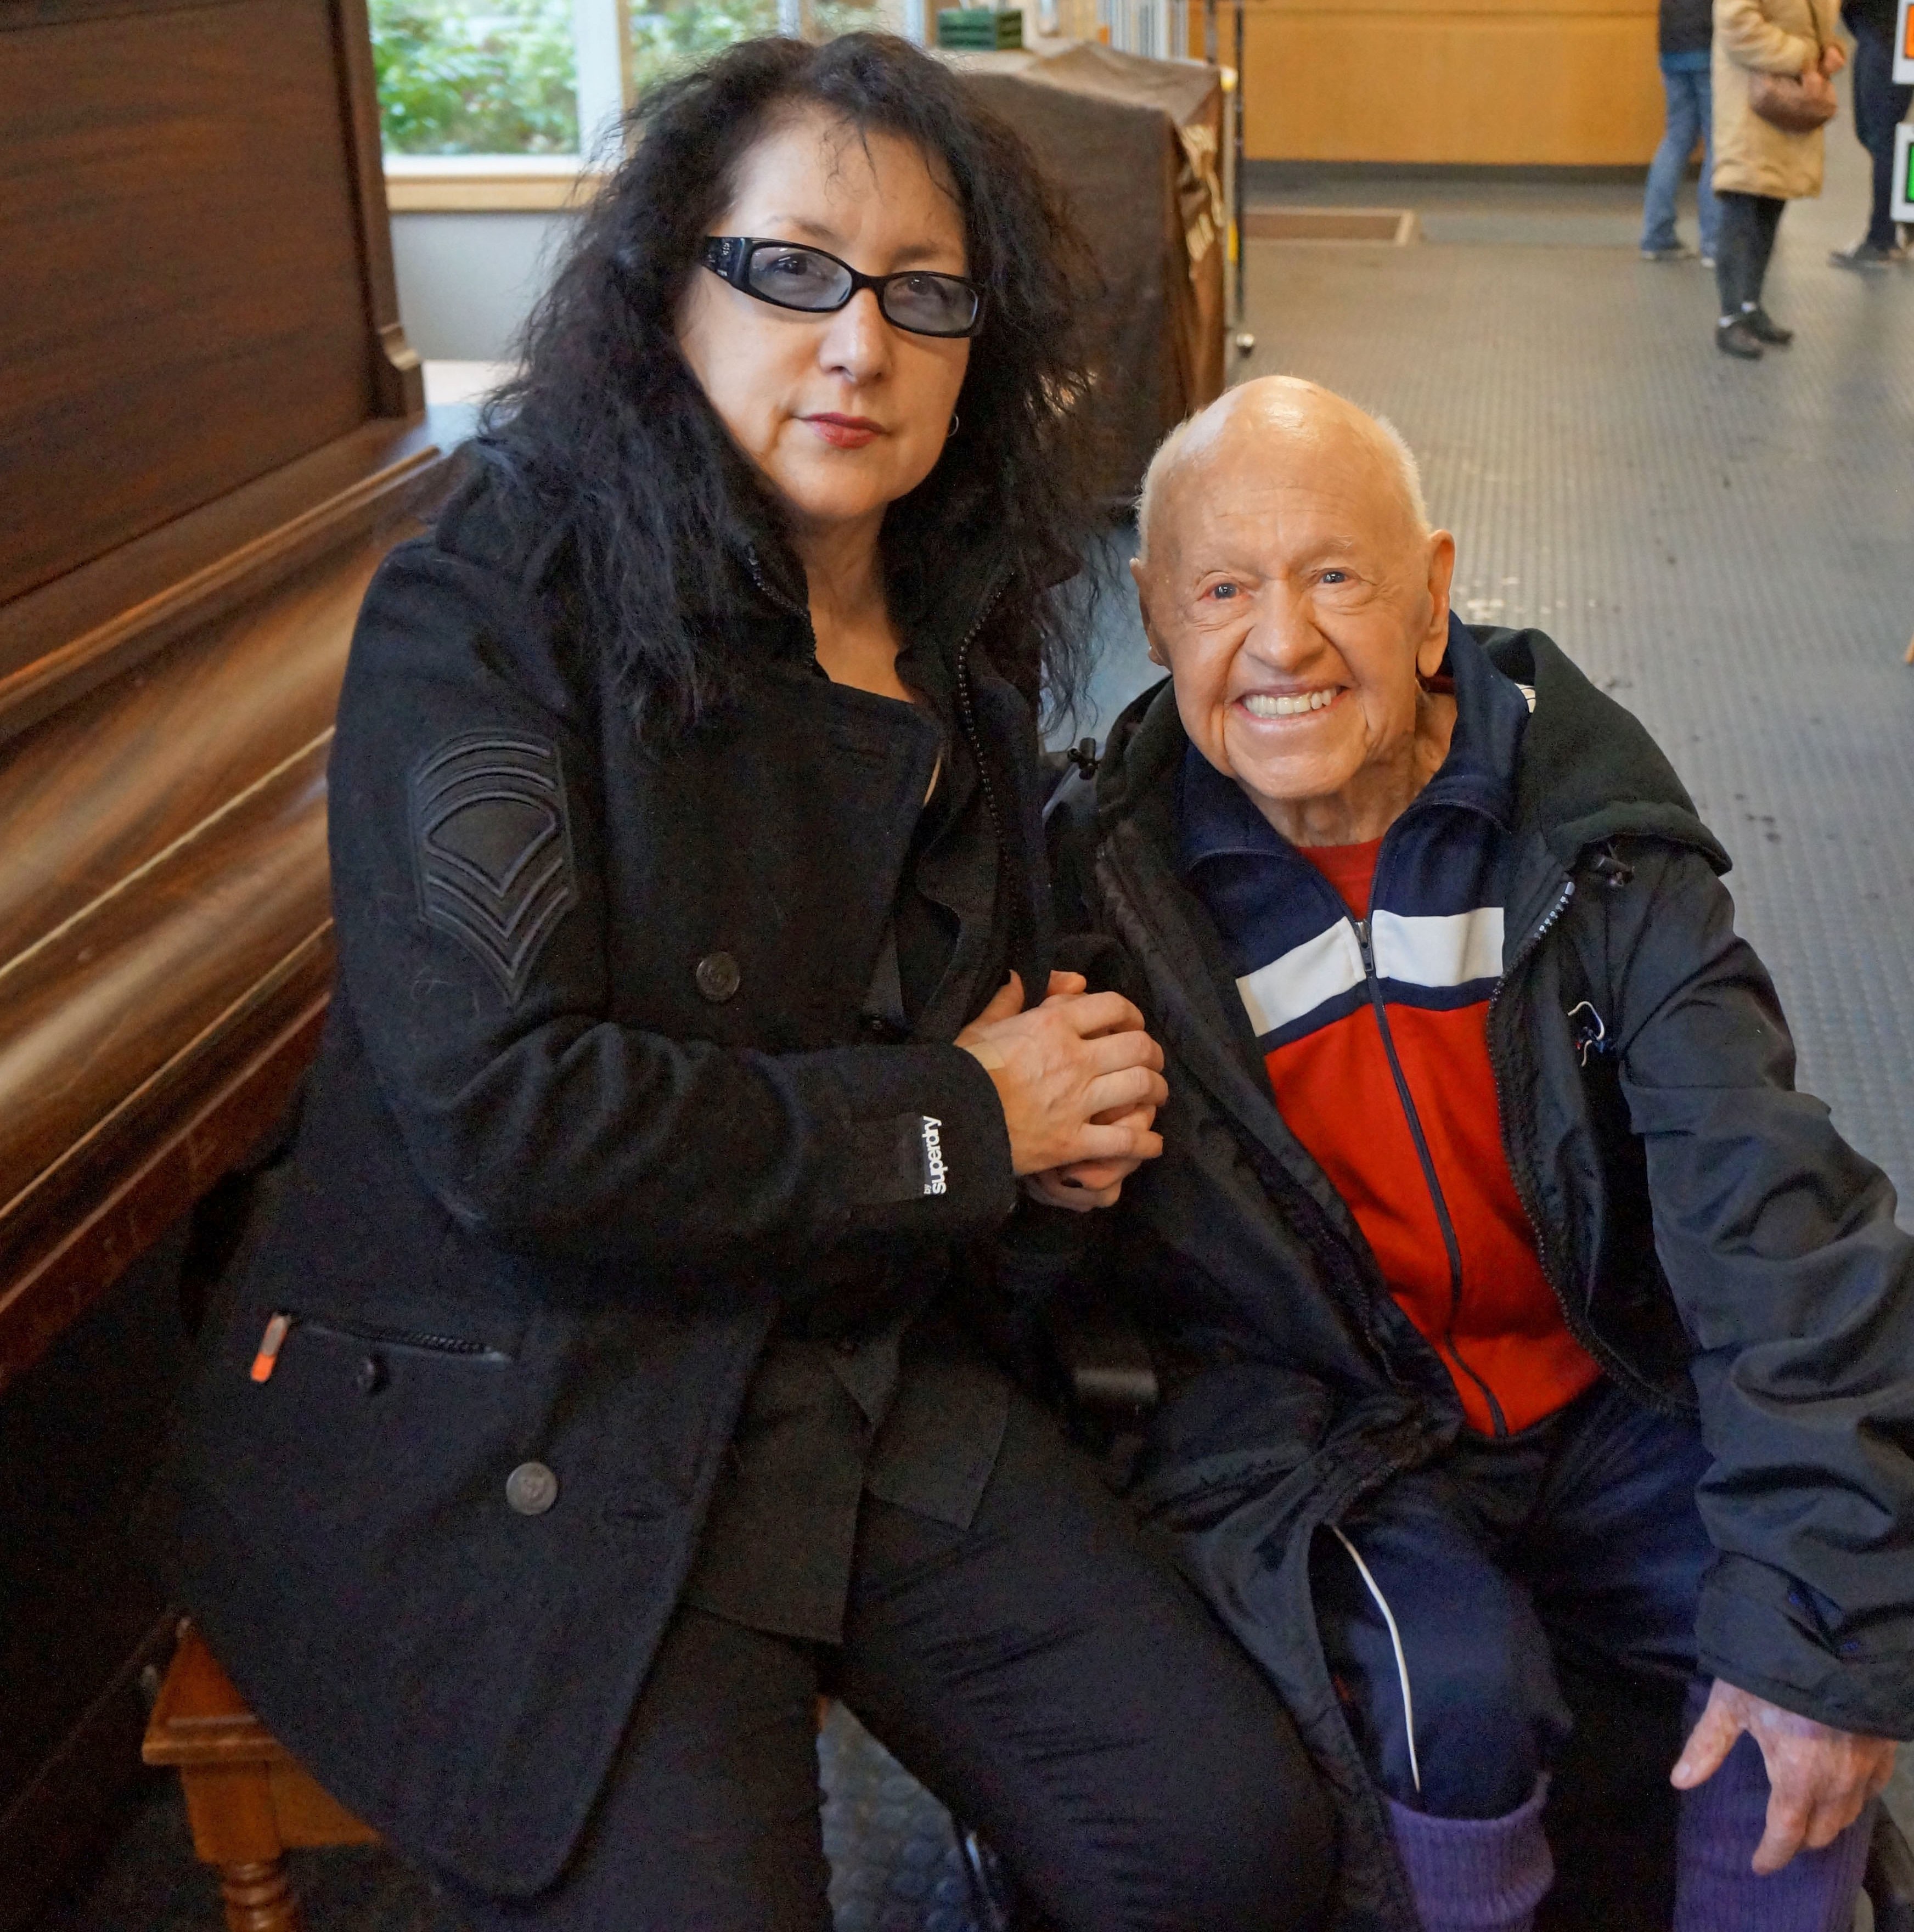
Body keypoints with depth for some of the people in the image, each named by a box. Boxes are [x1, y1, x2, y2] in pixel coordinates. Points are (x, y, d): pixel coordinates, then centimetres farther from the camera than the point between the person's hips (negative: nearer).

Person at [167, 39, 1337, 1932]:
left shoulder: (958, 655, 9)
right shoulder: (492, 611, -13)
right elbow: (502, 1109, -23)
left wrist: (1048, 1069, 0)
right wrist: (963, 1126, -13)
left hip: (871, 1383, 6)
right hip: (500, 1440, -5)